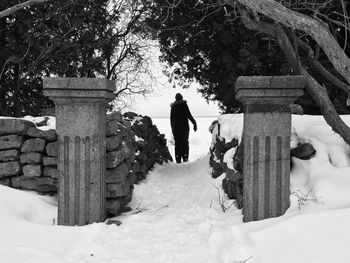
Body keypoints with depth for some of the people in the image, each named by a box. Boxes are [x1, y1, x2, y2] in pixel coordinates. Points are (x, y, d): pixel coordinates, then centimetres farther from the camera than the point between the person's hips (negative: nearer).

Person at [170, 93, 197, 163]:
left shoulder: (173, 106, 7)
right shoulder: (184, 105, -3)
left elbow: (171, 118, 10)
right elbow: (189, 115, -8)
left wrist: (172, 127, 17)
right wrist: (194, 123, -2)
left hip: (175, 126, 2)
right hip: (184, 126, -2)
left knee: (177, 142, 4)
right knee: (185, 142, 6)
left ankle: (178, 158, -1)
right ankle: (185, 157, -1)